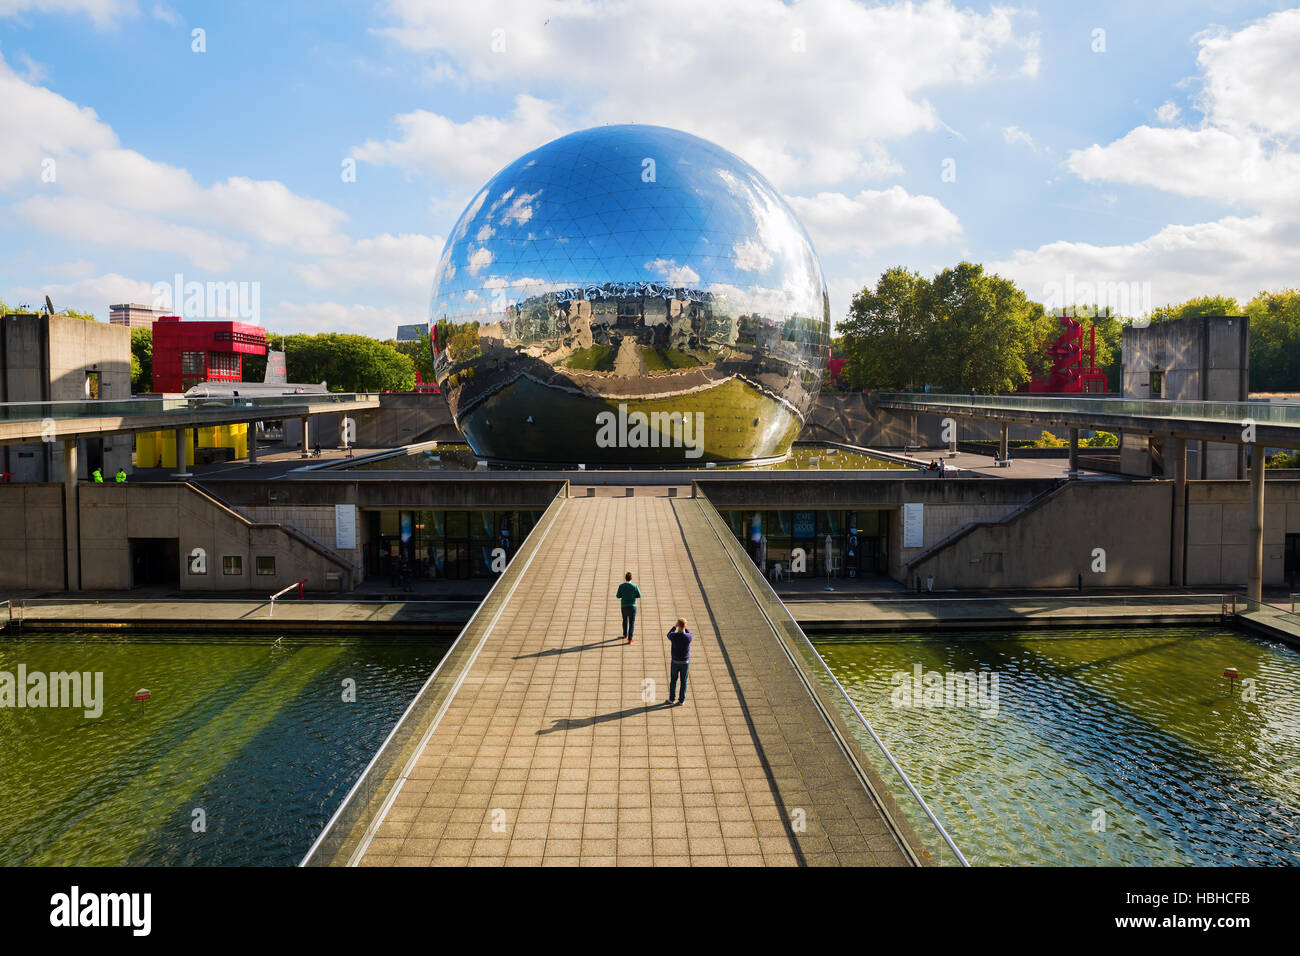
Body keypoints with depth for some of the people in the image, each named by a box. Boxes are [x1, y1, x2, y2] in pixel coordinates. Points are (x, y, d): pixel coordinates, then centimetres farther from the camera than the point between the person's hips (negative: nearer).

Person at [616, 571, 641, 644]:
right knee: (631, 623, 2)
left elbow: (618, 596, -3)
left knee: (625, 620, 25)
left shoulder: (621, 586, -8)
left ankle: (625, 634, 44)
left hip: (624, 606, 2)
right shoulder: (634, 586, -10)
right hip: (632, 606, -2)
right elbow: (639, 596, -5)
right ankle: (630, 639, -3)